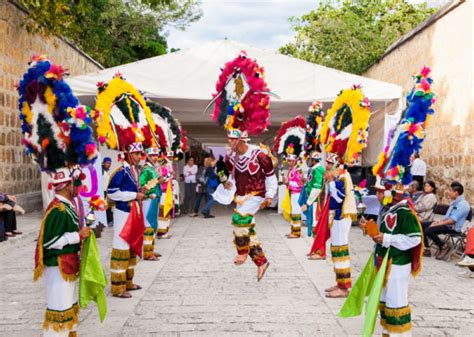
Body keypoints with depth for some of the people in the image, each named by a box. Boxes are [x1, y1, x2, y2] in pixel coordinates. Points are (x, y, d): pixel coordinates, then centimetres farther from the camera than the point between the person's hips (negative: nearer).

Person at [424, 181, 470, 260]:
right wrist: (438, 221, 5)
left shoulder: (463, 204, -18)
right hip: (447, 223, 10)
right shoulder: (454, 202, 13)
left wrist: (438, 224, -18)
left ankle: (444, 246, -5)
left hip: (453, 228, -10)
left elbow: (452, 220, -23)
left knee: (429, 231, -26)